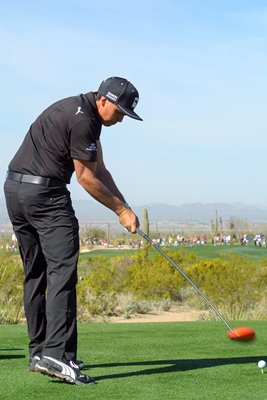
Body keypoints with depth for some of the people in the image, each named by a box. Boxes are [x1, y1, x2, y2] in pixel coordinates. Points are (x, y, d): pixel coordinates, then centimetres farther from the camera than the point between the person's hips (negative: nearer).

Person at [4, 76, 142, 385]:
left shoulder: (83, 112, 18)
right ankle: (58, 354, -23)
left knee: (35, 274, 13)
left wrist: (124, 207, 9)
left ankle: (38, 352, 19)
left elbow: (99, 170, 17)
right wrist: (121, 210, -2)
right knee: (62, 270, -14)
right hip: (45, 194, -11)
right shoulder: (82, 119, -14)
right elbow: (86, 177, -11)